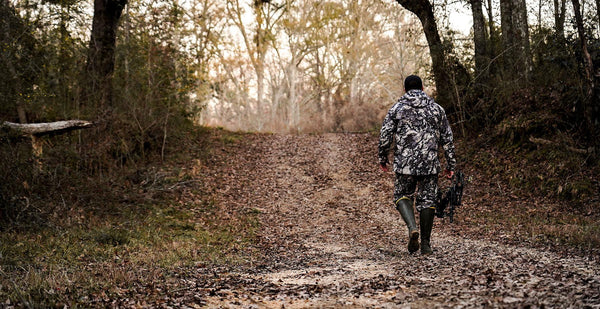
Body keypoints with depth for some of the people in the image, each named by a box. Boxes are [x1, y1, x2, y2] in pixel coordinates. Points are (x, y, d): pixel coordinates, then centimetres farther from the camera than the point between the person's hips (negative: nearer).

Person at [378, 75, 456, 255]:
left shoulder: (397, 108, 2)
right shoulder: (436, 109, 9)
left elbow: (385, 135, -1)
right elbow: (447, 139, 8)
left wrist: (383, 158, 12)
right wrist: (451, 165, 13)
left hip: (405, 164, -1)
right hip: (430, 164, 2)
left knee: (402, 196, 13)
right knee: (427, 200, 8)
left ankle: (412, 227, -13)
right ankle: (425, 244, 10)